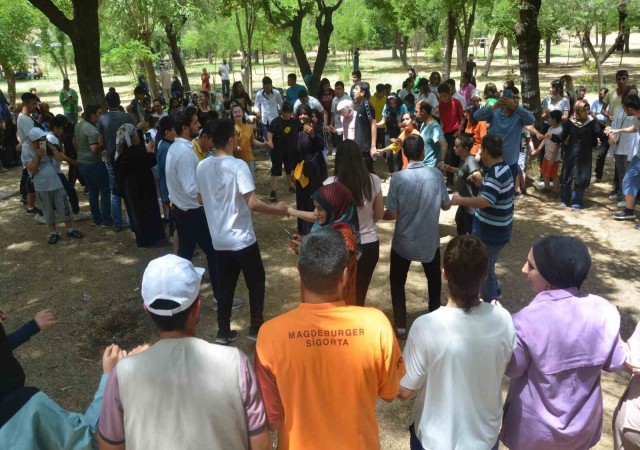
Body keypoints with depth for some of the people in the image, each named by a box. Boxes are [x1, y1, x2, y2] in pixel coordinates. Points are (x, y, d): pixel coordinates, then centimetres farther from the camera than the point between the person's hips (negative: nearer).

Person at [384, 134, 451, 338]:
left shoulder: (398, 178, -18)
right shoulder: (436, 174, -10)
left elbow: (392, 214, -15)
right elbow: (446, 205, 1)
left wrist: (379, 215, 5)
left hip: (404, 241, -2)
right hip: (430, 240, 2)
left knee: (397, 282, 16)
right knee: (434, 279, 25)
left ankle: (401, 326, 18)